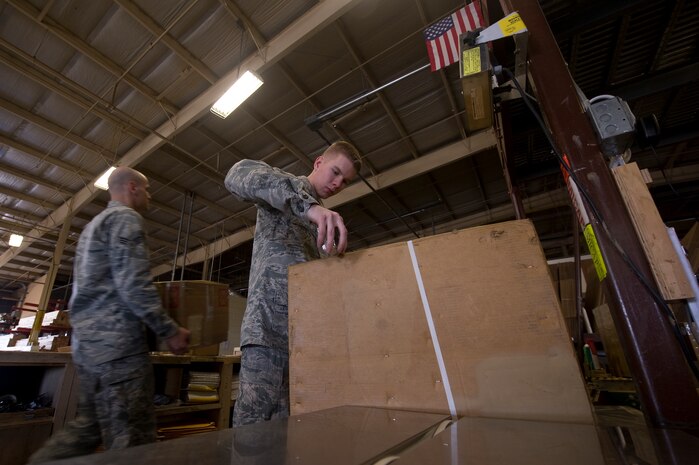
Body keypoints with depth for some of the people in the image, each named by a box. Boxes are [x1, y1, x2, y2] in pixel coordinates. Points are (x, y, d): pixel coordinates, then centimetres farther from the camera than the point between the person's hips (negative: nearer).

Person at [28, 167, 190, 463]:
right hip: (116, 341, -10)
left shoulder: (93, 225, 23)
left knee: (87, 427, 19)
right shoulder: (125, 218, -9)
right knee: (131, 438, -4)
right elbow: (134, 285, -19)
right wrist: (169, 331, -12)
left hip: (87, 341, 10)